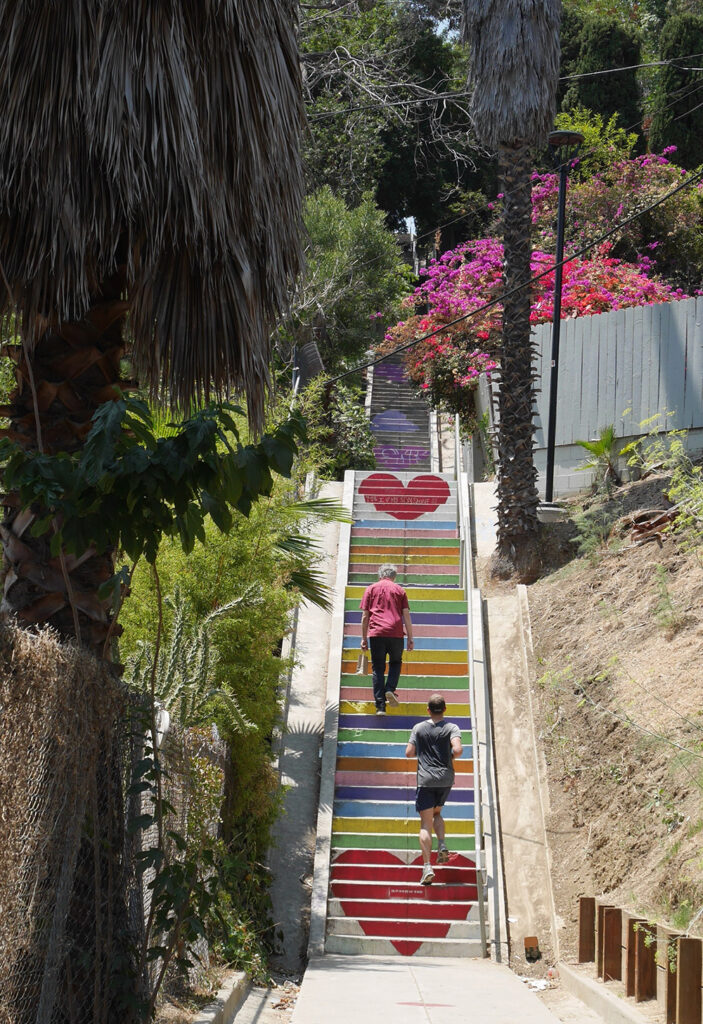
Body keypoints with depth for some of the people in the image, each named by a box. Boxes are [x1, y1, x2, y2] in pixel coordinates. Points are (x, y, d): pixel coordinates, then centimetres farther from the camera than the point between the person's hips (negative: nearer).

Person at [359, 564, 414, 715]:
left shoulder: (371, 589, 12)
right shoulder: (399, 590, 12)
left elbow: (365, 616, 8)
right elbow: (406, 616, 6)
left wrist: (364, 639, 12)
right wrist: (410, 639, 9)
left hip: (376, 634, 0)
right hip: (396, 634, 0)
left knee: (378, 669, 5)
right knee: (396, 663, 21)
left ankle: (380, 705, -2)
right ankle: (390, 690, -3)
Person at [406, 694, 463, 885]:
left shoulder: (419, 728, 2)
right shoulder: (451, 728, -1)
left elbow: (409, 753, 0)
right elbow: (458, 750, -17)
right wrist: (451, 756, 5)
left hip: (425, 779, -1)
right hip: (446, 778, 1)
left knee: (425, 823, -1)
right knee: (436, 813, 26)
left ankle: (427, 866, -13)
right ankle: (442, 845, 2)